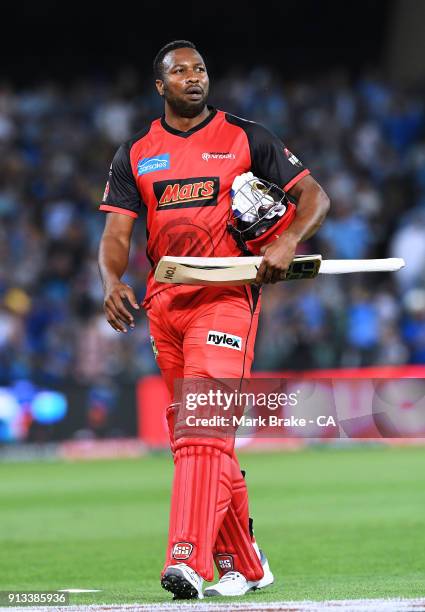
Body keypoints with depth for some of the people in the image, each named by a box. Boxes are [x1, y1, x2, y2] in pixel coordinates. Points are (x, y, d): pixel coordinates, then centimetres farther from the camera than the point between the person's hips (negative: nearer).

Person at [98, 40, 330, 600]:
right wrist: (113, 282, -17)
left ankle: (189, 561, -31)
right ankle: (245, 566, 20)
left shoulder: (247, 138, 5)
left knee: (206, 427, -20)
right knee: (188, 435, 8)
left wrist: (286, 242, -16)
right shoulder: (135, 154, 12)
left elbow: (315, 196, 4)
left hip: (227, 296, -5)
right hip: (164, 303, 5)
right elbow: (117, 233, 4)